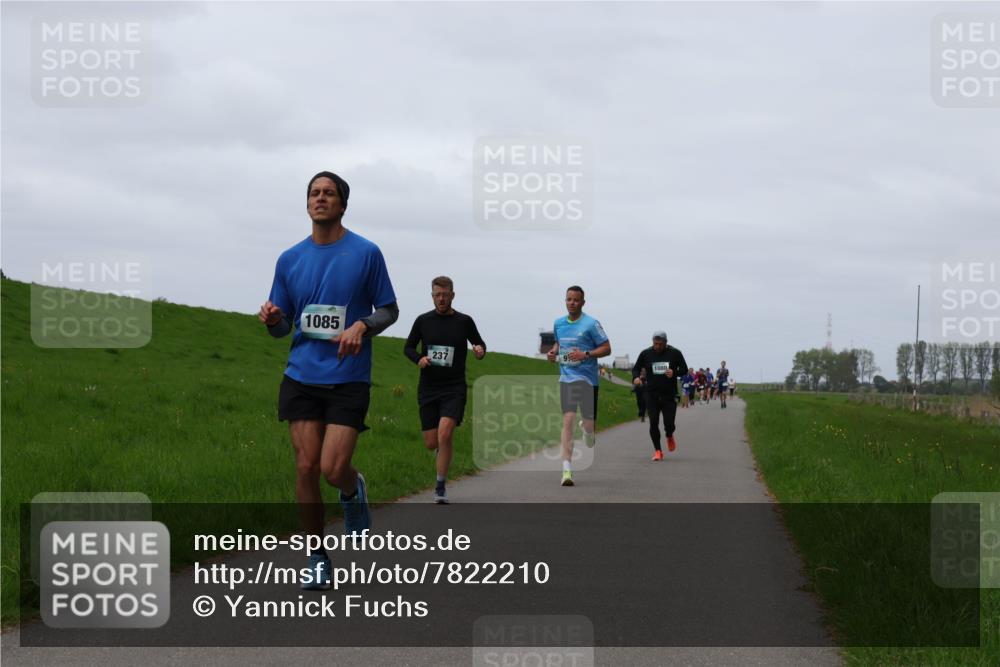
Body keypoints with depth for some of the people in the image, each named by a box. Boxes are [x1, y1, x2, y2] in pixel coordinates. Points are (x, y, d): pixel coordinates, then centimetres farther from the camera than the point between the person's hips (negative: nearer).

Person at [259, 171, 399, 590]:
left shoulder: (366, 253, -2)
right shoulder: (289, 260, 8)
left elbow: (389, 310, 5)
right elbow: (283, 328, 13)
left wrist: (362, 326, -15)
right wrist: (272, 318, -11)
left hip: (349, 379, -3)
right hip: (301, 377, 3)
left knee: (333, 470, -11)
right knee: (306, 467, -2)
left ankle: (353, 492, 27)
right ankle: (317, 558, 12)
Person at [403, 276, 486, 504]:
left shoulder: (464, 321, 2)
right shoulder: (423, 320, 5)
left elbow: (479, 343, 16)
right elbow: (408, 347, 14)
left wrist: (480, 351, -7)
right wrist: (419, 359, -8)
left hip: (454, 388, -2)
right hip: (428, 389, 2)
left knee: (444, 434, -21)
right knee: (431, 443, 2)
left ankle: (440, 488, -11)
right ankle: (444, 451, 41)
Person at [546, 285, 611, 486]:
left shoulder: (591, 324, -6)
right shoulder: (559, 323, 11)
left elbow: (606, 348, -4)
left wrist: (586, 354, -17)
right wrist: (554, 351, 7)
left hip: (586, 378, -3)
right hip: (566, 378, 3)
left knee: (589, 425, -1)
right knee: (568, 421, -11)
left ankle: (588, 429, 41)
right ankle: (567, 470, -14)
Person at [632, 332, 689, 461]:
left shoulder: (675, 353, 0)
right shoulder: (646, 354, 2)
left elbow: (684, 370, 7)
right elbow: (636, 368, 10)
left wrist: (674, 373, -15)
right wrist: (635, 377, -14)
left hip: (669, 395, -1)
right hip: (652, 395, 1)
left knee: (669, 423, -5)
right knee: (653, 423, -6)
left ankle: (669, 436, 32)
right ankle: (657, 451, 8)